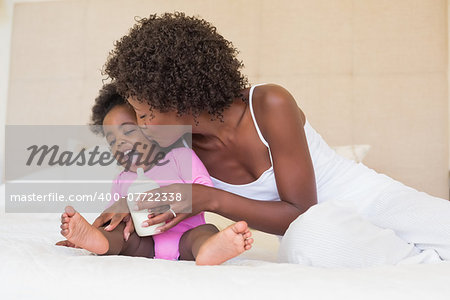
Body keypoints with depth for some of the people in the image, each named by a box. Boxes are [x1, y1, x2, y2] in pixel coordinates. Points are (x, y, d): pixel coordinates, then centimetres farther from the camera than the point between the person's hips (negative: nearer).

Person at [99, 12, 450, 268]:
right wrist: (130, 208, -9)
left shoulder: (271, 105, -20)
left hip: (372, 201, -3)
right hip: (317, 224, 3)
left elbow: (300, 211, -18)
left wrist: (210, 199, -26)